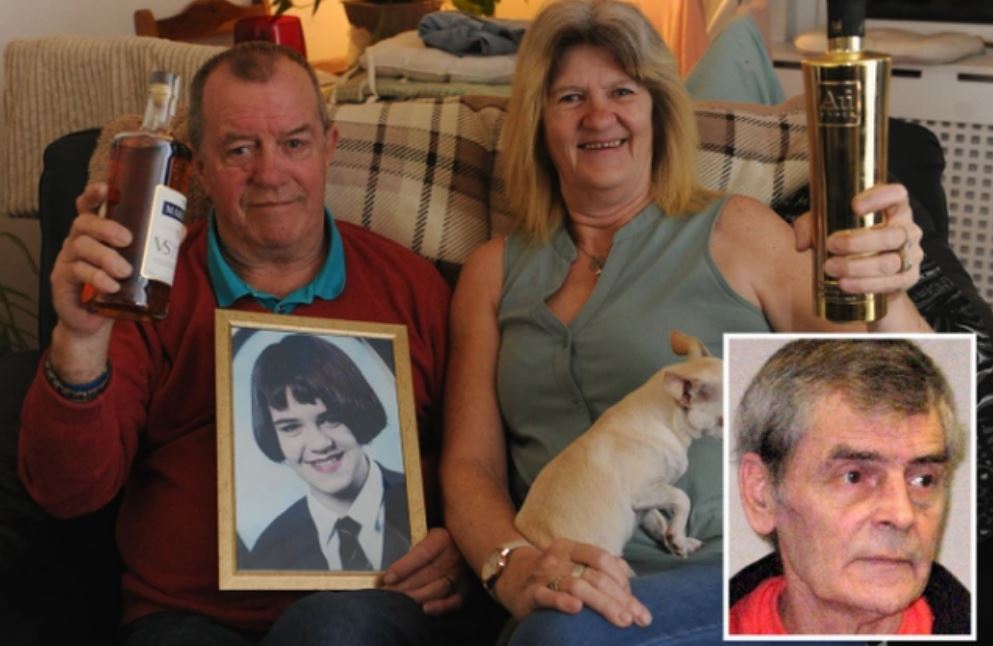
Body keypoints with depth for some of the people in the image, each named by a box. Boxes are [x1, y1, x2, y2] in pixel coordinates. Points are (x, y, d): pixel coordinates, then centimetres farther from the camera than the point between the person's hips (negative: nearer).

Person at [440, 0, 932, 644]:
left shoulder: (733, 233, 6)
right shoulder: (496, 271, 16)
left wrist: (884, 298, -24)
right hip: (582, 593, 3)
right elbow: (470, 464, 11)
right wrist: (513, 565, -13)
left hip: (761, 583, -3)